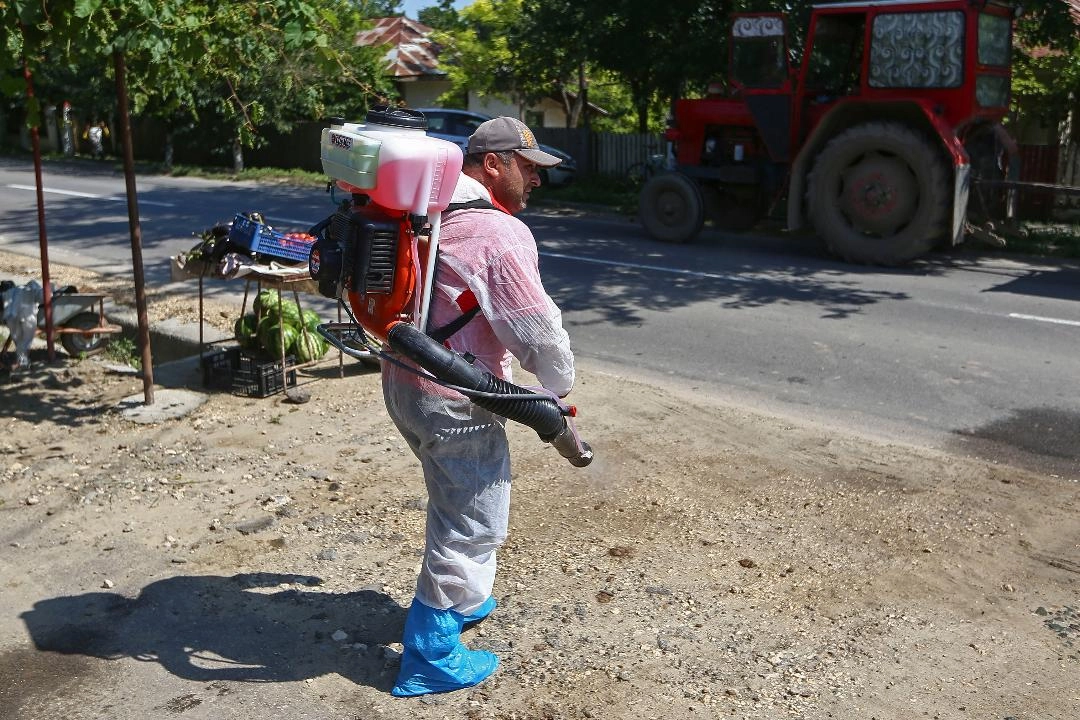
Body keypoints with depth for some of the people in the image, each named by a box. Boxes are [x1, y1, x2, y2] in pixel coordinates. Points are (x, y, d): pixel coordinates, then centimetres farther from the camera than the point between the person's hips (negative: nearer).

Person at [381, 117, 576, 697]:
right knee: (474, 523, 5)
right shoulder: (501, 235, -20)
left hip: (401, 381, 9)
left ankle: (454, 599, 45)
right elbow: (539, 332, -18)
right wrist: (560, 383, 0)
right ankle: (431, 655, 15)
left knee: (454, 502, 27)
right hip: (454, 402, -9)